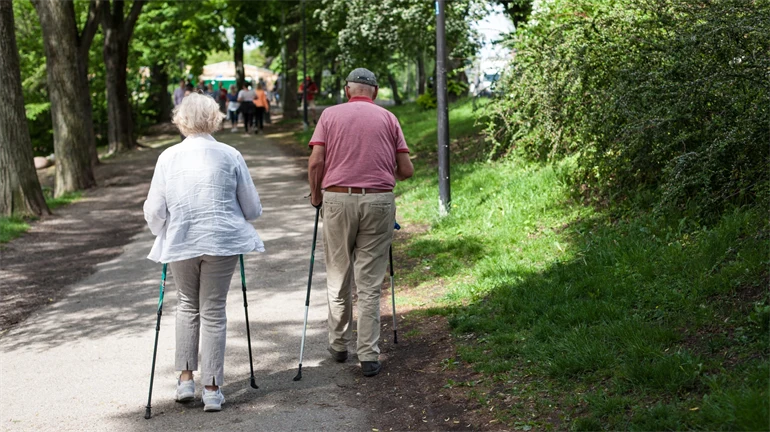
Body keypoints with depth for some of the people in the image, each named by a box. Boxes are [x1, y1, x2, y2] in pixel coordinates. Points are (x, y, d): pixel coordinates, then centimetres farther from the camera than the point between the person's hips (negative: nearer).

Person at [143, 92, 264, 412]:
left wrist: (160, 231, 21)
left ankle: (186, 378, 16)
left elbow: (154, 210, 1)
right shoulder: (230, 156, -2)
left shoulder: (168, 157, 0)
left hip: (179, 243, 1)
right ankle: (212, 390, 9)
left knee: (188, 305, 21)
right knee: (214, 311, 8)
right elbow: (252, 208, 3)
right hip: (222, 242, -1)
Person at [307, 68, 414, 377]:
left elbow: (315, 162, -5)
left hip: (338, 200, 0)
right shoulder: (388, 118, 7)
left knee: (338, 279, 15)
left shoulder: (330, 115, 5)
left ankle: (339, 345, 27)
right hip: (379, 201, 0)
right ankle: (368, 357, 4)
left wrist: (316, 195, 11)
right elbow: (406, 170, 4)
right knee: (370, 284, 4)